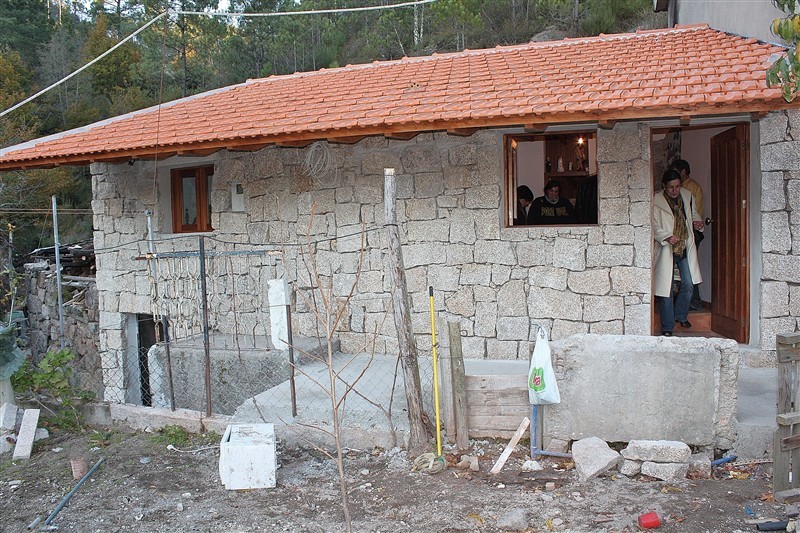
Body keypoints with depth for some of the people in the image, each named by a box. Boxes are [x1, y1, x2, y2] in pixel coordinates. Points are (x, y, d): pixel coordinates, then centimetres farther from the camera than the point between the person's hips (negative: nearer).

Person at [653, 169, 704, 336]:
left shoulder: (687, 196, 6)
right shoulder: (656, 201, -10)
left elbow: (693, 213, 21)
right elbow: (654, 226, -11)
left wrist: (697, 222, -1)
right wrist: (667, 237, -27)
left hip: (685, 247, 4)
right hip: (666, 249, -4)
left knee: (688, 284, 4)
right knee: (666, 288, -2)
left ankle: (680, 315, 29)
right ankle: (667, 327, 7)